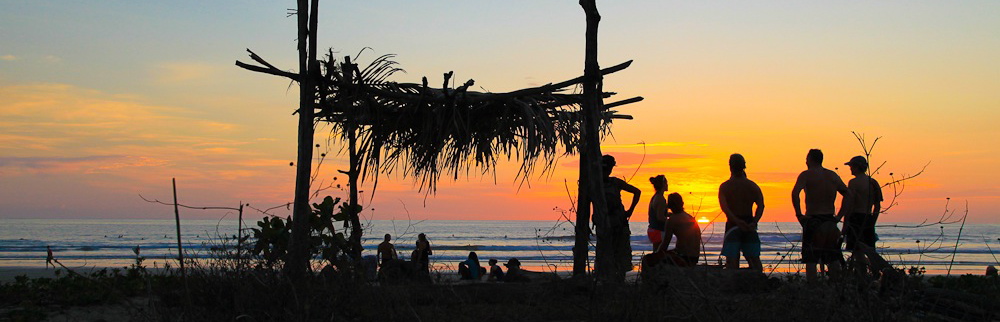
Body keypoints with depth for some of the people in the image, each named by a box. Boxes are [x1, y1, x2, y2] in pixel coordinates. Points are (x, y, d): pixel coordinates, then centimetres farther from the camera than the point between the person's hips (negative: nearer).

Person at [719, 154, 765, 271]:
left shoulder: (724, 186, 1)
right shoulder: (753, 186, 6)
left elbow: (724, 207, -16)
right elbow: (761, 205, -9)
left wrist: (736, 221, -23)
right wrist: (754, 222, -17)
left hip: (733, 225, -2)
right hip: (749, 224, 2)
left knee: (731, 259, -4)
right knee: (754, 258, 6)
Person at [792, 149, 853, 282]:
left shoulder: (806, 175, -5)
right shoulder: (833, 175, 11)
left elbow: (795, 193, -21)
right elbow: (848, 194, 9)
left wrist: (799, 214, -13)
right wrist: (839, 216, 7)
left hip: (812, 219, -4)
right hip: (830, 220, 5)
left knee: (811, 259, -2)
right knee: (833, 259, 11)